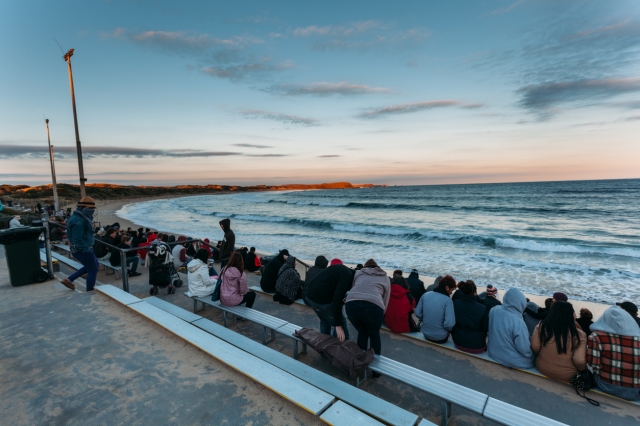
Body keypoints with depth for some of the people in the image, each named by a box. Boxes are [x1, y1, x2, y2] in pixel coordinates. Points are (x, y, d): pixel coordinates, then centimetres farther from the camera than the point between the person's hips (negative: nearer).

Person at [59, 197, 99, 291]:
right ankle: (90, 292, 14)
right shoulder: (78, 221, -23)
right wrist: (87, 249, -25)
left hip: (78, 249, 10)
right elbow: (78, 240, -27)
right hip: (82, 250, -10)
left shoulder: (81, 218, 10)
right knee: (93, 270, 2)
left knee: (93, 265, 24)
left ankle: (68, 280, 27)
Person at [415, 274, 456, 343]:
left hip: (426, 334, 4)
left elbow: (418, 313, -1)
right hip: (441, 338, -4)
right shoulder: (447, 300, -20)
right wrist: (450, 329, -3)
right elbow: (449, 324, -25)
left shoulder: (425, 295, -8)